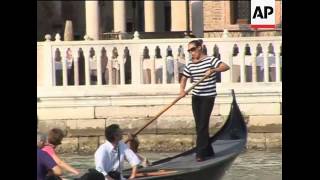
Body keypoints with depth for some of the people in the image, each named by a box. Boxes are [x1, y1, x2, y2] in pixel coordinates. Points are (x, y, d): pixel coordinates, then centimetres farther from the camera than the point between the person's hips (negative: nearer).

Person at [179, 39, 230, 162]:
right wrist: (182, 90, -5)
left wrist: (213, 70, -34)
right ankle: (208, 151, 18)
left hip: (208, 97, -6)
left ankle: (200, 153, -11)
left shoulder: (210, 60, -9)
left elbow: (226, 67, -19)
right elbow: (184, 79, 13)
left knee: (203, 124, -11)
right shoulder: (190, 65, 7)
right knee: (199, 125, 7)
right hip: (196, 97, 6)